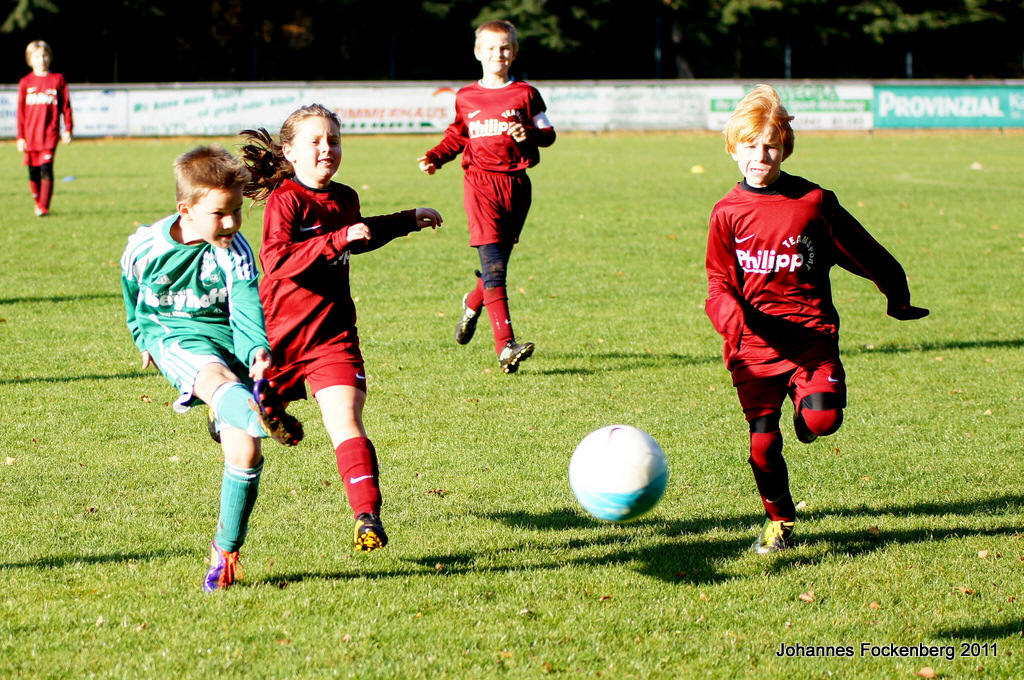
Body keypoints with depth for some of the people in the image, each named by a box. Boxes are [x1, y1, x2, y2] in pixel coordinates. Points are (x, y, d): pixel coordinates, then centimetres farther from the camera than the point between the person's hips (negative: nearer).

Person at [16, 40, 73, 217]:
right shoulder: (25, 82, 8)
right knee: (33, 172, 4)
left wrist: (68, 129, 0)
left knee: (46, 168, -13)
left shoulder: (57, 80, 4)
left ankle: (44, 207, -11)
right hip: (30, 135, 2)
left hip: (50, 134, -2)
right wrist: (20, 137, 4)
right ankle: (37, 202, 19)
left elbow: (66, 106, 6)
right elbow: (21, 111, 9)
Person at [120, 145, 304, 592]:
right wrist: (142, 335, 28)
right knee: (216, 375, -40)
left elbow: (245, 308, -20)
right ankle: (261, 415, -77)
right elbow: (132, 292, 16)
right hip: (171, 336, -2)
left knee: (243, 451, -11)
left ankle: (226, 550, 7)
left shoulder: (235, 252, -8)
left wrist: (258, 349, -39)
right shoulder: (145, 247, -6)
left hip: (226, 335, 2)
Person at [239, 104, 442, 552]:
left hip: (332, 334, 3)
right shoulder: (285, 200, -15)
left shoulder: (344, 199, 8)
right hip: (280, 331, -3)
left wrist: (408, 221, 36)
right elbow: (276, 261, -30)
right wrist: (338, 239, -36)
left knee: (346, 422, -17)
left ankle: (368, 518, -24)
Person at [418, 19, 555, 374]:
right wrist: (435, 157, 3)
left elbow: (548, 134, 5)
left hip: (516, 184, 1)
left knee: (498, 262, 10)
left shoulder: (525, 94, 6)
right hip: (480, 183, -1)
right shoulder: (465, 98, 10)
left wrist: (529, 134, -16)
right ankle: (505, 347, -21)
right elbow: (457, 136, 20)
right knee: (493, 266, -14)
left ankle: (472, 305, 44)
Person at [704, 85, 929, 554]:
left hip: (810, 333, -1)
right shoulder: (728, 213, 4)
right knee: (762, 442, 0)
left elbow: (863, 252, 13)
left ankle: (804, 416, 14)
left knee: (822, 418, -23)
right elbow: (719, 282, 5)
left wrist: (897, 296, 22)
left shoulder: (813, 202, 1)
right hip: (754, 342, 1)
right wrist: (732, 316, -17)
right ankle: (779, 522, 21)